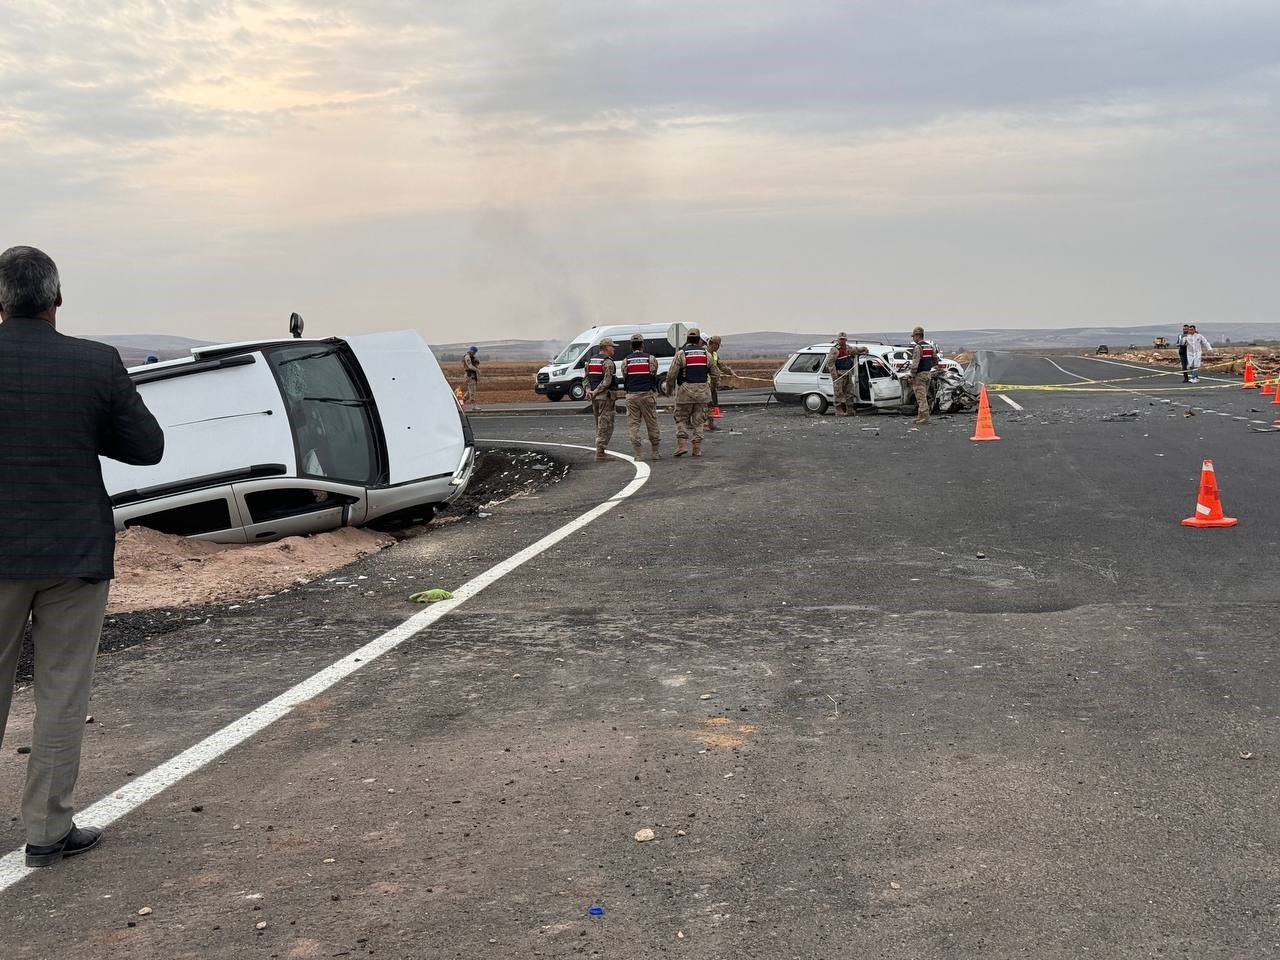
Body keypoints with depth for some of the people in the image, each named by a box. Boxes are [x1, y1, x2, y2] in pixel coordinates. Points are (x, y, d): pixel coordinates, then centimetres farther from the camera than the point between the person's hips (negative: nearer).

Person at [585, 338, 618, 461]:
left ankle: (600, 450, 17)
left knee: (599, 425, 16)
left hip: (594, 398, 8)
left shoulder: (590, 361, 15)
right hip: (606, 396, -8)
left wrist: (589, 390, -2)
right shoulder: (608, 362, -12)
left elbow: (586, 378, 10)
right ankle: (600, 452, -8)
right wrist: (596, 391, -14)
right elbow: (607, 381, -19)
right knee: (606, 425, -4)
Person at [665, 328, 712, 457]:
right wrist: (711, 386, 29)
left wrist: (669, 389, 8)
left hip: (685, 391, -3)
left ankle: (682, 444, -6)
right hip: (702, 390, 3)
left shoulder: (681, 353, -4)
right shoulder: (705, 353, 7)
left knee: (681, 419, 8)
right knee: (698, 421, 9)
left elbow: (672, 374, -6)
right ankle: (697, 448, 5)